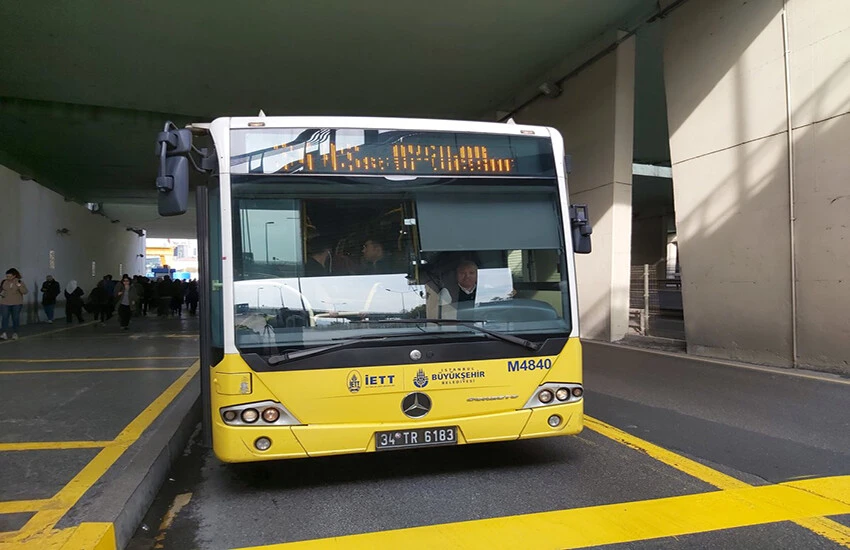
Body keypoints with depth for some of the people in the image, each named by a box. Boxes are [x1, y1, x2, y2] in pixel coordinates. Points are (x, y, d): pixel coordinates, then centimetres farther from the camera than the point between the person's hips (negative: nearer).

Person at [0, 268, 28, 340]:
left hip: (16, 304, -1)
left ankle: (15, 333, 15)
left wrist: (19, 285, -26)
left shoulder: (19, 282, -4)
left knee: (15, 318, 5)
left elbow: (25, 292, -13)